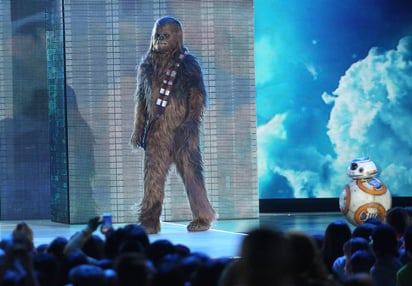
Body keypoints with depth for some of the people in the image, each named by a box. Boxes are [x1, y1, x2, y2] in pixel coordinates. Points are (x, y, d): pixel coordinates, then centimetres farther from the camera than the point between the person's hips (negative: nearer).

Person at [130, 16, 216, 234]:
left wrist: (190, 124, -13)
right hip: (156, 131, 3)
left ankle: (203, 218, 12)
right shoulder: (147, 64, 11)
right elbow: (141, 99, 15)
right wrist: (138, 129, 11)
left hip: (181, 130, -3)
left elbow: (198, 97, -4)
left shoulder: (188, 64, -1)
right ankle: (149, 222, 0)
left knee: (191, 173, 0)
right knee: (153, 176, -1)